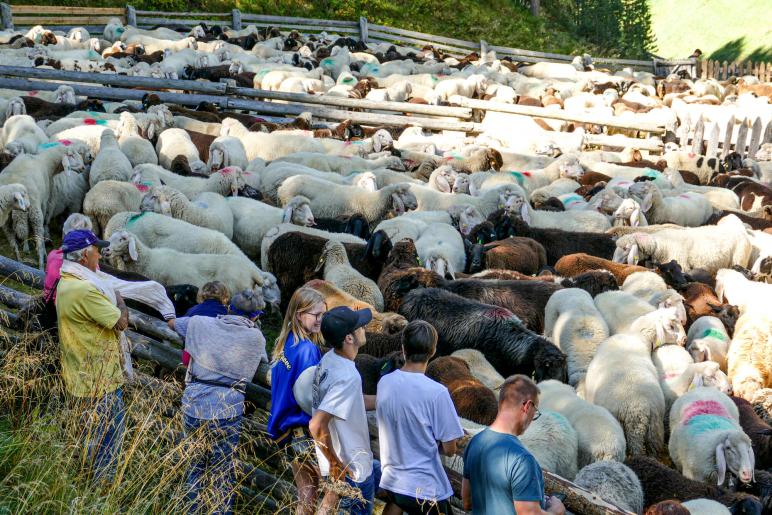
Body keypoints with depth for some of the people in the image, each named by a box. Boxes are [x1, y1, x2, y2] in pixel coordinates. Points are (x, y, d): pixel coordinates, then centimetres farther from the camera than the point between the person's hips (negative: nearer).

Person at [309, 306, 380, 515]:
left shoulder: (330, 358, -3)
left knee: (383, 475, 31)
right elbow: (317, 426, -36)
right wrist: (335, 464, -23)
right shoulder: (347, 378, -31)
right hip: (351, 469, -9)